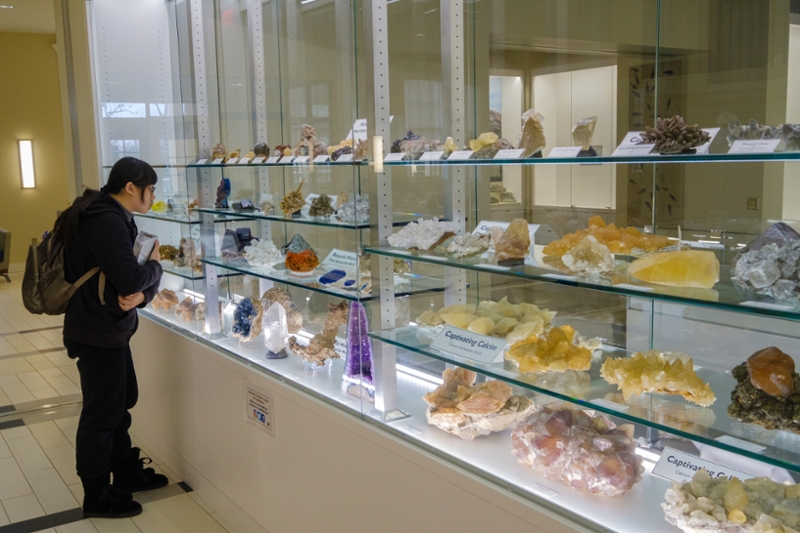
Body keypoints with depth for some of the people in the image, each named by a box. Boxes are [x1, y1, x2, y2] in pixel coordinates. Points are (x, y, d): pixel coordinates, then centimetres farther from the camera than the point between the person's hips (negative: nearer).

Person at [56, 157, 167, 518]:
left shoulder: (114, 217, 10)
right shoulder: (106, 222, -23)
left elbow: (128, 275, 9)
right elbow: (131, 279, -30)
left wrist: (141, 294, -14)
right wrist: (155, 265, -9)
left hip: (109, 329, 10)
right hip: (98, 334, -10)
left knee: (122, 400, 21)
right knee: (102, 413, 2)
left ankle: (128, 472, 37)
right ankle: (97, 496, 17)